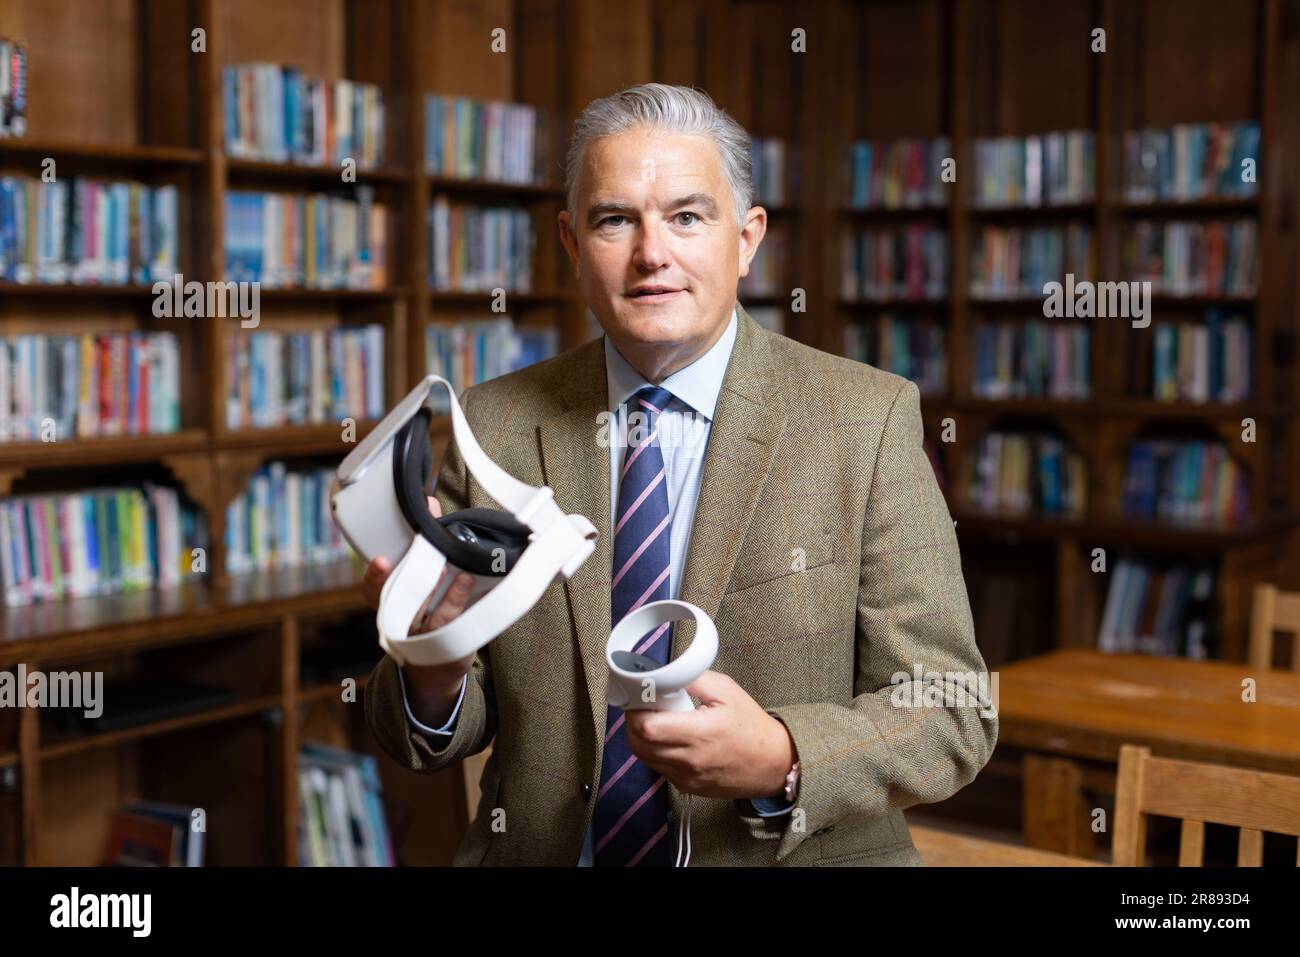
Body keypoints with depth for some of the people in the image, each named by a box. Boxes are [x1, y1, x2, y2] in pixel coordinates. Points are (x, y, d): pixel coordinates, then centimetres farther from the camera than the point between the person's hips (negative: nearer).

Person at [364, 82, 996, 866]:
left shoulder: (870, 419, -5)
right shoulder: (496, 425, 1)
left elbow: (952, 712, -5)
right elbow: (442, 732, 5)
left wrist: (782, 761, -22)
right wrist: (435, 673, -17)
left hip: (793, 851, -2)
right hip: (537, 851, 2)